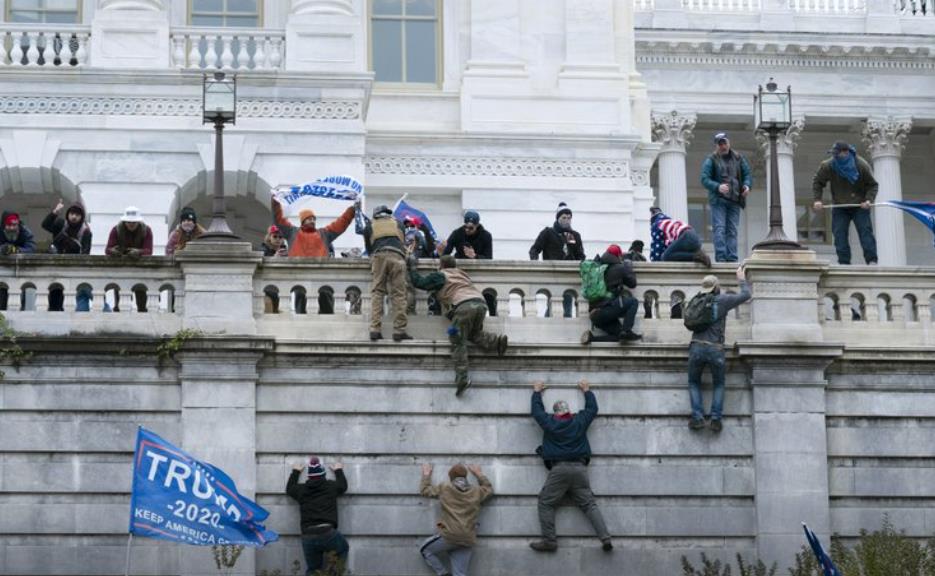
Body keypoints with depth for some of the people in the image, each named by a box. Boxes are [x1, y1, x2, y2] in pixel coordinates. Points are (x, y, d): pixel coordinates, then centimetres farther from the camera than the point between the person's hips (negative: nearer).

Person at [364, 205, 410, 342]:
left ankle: (375, 330, -10)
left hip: (378, 256, 0)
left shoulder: (370, 225, 26)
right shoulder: (397, 223, 29)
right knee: (398, 294, -2)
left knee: (377, 293, 2)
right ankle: (399, 331, -8)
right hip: (397, 256, 0)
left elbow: (368, 248, 29)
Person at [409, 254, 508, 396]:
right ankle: (497, 341, -1)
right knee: (474, 334, 26)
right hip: (480, 303, 6)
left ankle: (462, 378, -15)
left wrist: (412, 267, 30)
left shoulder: (440, 276, 15)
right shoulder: (462, 274, 33)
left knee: (458, 342, -3)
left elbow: (419, 282, 15)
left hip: (464, 305, -6)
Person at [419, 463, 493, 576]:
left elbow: (425, 490, 17)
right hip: (467, 541, 4)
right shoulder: (476, 492, 11)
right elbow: (489, 489, 33)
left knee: (425, 550, 19)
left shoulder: (444, 488, 3)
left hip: (449, 536, -4)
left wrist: (426, 475, 33)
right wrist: (479, 474, 43)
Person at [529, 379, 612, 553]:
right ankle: (605, 538, -10)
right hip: (579, 468, 3)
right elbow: (592, 408, 27)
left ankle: (549, 540, -5)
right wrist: (587, 390, 41)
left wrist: (537, 392, 39)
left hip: (558, 469, -3)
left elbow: (537, 409, 23)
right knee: (589, 504, 3)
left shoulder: (549, 422, 6)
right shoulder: (580, 421, 10)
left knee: (545, 503, 5)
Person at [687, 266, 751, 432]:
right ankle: (716, 418, 3)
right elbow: (746, 295, 10)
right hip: (715, 349, -2)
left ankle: (697, 417, 2)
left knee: (694, 383, 18)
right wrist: (741, 279, 28)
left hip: (696, 348, 2)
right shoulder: (722, 300, 1)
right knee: (718, 384, 17)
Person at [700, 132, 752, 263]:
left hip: (735, 200, 4)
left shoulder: (738, 158, 12)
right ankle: (721, 258, -15)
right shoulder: (711, 160, 1)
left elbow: (747, 174, 13)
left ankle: (732, 258, 3)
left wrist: (747, 185, -9)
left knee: (732, 230, 3)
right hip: (718, 200, -4)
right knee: (719, 229, -11)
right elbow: (705, 179, -7)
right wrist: (718, 187, -25)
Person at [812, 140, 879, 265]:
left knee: (865, 231, -10)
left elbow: (873, 185, -4)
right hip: (839, 207, 2)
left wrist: (869, 200, -20)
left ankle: (872, 260, -10)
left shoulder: (862, 166, -14)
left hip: (860, 206, -2)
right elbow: (817, 182, 3)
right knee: (839, 234, -6)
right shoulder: (828, 166, -12)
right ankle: (844, 262, -3)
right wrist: (817, 199, -9)